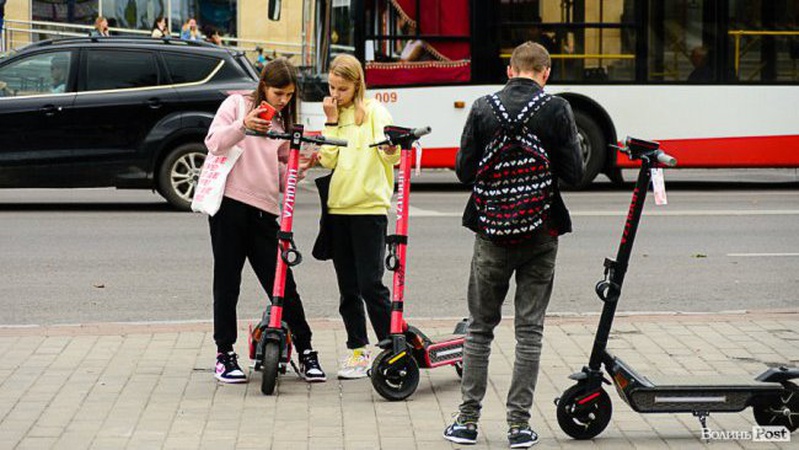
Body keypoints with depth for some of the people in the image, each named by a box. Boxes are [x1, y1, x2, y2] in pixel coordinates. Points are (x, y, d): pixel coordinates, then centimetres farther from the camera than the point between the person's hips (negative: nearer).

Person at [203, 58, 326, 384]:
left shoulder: (282, 125, 21)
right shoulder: (237, 105, 6)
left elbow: (282, 178, 17)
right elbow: (214, 143, -9)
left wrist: (299, 170, -4)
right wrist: (242, 125, -24)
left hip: (264, 211, 4)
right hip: (230, 204, -4)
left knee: (283, 284, -1)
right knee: (227, 282, 1)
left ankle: (305, 351, 6)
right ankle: (225, 354, 10)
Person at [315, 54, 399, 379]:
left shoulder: (373, 111, -1)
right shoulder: (334, 115, 15)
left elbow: (390, 156, -12)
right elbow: (328, 160, 2)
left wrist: (391, 147, -33)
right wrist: (332, 121, -2)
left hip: (369, 207, -6)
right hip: (337, 207, 6)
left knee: (370, 284, -9)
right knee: (347, 287, 8)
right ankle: (358, 350, 15)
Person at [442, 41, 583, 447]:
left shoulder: (483, 109, -3)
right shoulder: (557, 110, -7)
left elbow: (464, 170, -4)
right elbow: (574, 173, -9)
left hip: (493, 232, 1)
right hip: (542, 231, -1)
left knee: (480, 327, 12)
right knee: (529, 329, 5)